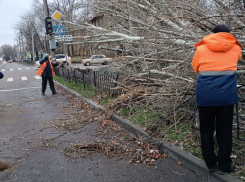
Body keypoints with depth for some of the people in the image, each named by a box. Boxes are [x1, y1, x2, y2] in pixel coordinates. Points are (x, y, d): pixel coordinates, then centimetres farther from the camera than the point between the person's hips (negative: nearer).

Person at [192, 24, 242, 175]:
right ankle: (224, 165, 22)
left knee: (206, 130, 15)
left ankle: (210, 163, 26)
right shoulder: (235, 48, 9)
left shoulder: (201, 48, 6)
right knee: (224, 131, 12)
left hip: (205, 96, 0)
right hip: (226, 96, 0)